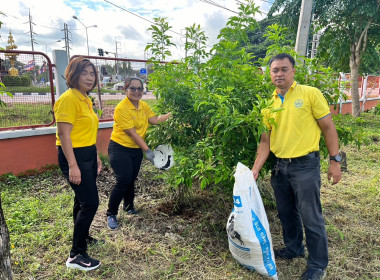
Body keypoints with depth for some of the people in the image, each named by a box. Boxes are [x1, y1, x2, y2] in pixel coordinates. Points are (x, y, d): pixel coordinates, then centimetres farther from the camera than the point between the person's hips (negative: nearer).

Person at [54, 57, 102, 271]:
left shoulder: (86, 100, 12)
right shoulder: (69, 99, -16)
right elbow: (64, 134, -21)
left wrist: (96, 156, 20)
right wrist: (72, 165, -24)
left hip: (88, 155, 9)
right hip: (74, 156, -9)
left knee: (83, 200, 20)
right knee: (90, 203, -8)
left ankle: (82, 237, 40)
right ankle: (76, 255, 6)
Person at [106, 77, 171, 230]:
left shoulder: (144, 106, 4)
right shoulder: (121, 108, -19)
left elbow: (155, 120, -5)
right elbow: (132, 133, -22)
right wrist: (147, 150, -23)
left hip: (136, 149, 7)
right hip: (120, 148, -6)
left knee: (131, 179, 16)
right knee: (123, 181, -9)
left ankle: (129, 207, 38)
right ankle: (111, 214, 9)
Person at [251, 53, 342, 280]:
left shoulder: (310, 94, -5)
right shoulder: (269, 104, 6)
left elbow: (328, 127, -3)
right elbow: (266, 140, 7)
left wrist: (335, 160, -6)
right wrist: (255, 169, -1)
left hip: (305, 165, -5)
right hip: (279, 166, 5)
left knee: (311, 217, 4)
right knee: (286, 213, 18)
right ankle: (294, 248, 42)